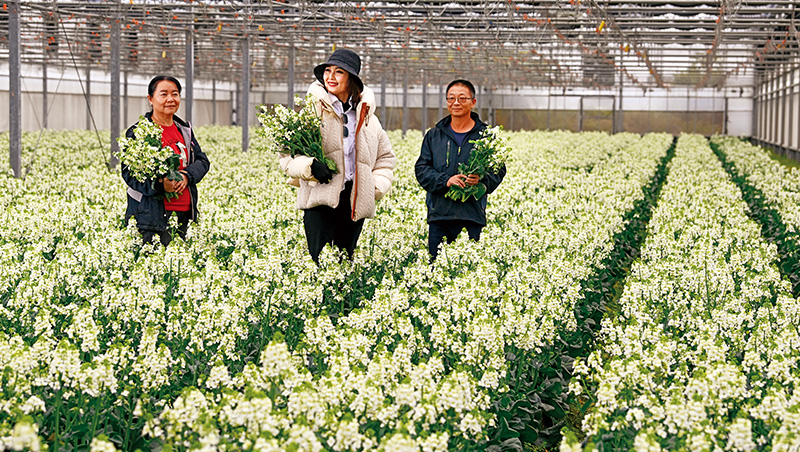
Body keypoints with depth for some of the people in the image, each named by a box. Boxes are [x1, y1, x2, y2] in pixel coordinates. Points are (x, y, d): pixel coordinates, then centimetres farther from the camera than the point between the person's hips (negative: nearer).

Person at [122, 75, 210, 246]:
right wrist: (159, 186, -26)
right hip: (152, 215, -6)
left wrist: (187, 176, -9)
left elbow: (202, 161, 13)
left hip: (184, 212, 6)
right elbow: (129, 173, -10)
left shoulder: (184, 129, 14)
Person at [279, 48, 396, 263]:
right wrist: (308, 166, -16)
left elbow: (386, 157, 24)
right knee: (320, 263, -14)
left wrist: (377, 186, 7)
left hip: (355, 203, 4)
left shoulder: (367, 116, 14)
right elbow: (286, 153, 3)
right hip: (320, 200, -4)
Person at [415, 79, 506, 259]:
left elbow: (498, 171, 5)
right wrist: (445, 180, -12)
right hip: (439, 215, 2)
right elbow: (421, 169, 6)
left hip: (472, 217, -2)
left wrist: (481, 180, -18)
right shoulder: (433, 136, 13)